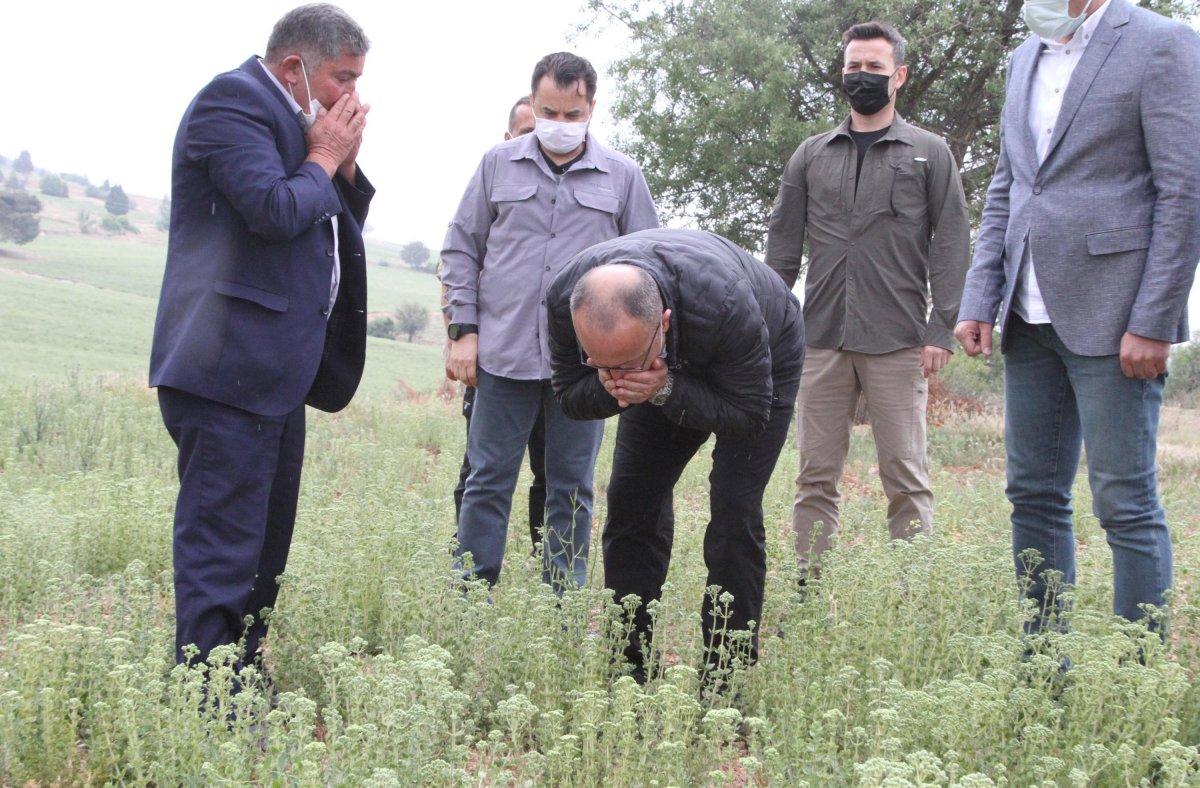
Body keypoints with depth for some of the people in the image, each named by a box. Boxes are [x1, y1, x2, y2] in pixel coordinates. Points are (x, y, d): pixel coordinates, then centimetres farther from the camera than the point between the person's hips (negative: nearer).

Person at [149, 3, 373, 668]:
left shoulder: (292, 118, 20)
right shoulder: (233, 98, -9)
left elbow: (344, 223, 23)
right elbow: (274, 211, -22)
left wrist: (346, 164, 7)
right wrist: (323, 158, -5)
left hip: (277, 368, 10)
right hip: (231, 365, -10)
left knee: (266, 542, 14)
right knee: (222, 547, -9)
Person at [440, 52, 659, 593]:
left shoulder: (622, 176, 6)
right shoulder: (498, 164, 7)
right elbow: (461, 250, 10)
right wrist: (463, 331, 1)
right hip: (503, 352, 0)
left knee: (571, 488, 8)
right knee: (487, 482, 3)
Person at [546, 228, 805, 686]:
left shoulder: (725, 304, -45)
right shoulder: (565, 301, -33)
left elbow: (751, 413, -30)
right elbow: (570, 397, -16)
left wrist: (667, 390, -44)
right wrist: (610, 388, -39)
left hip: (764, 361, -4)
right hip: (672, 369, 4)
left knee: (734, 509, -16)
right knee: (632, 501, -4)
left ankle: (725, 679, -8)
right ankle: (630, 671, 4)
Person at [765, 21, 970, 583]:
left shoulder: (929, 153, 8)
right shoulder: (811, 155, 15)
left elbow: (951, 244, 2)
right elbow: (782, 246, 14)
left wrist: (940, 330, -7)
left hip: (898, 343, -3)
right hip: (822, 339, 3)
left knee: (906, 478, -2)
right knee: (816, 477, 3)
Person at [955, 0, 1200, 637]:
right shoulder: (1025, 60, 17)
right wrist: (979, 301, 8)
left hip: (1111, 316, -7)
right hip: (1032, 319, 7)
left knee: (1125, 502, -5)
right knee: (1033, 496, 10)